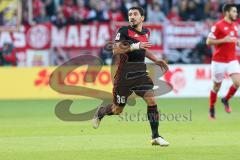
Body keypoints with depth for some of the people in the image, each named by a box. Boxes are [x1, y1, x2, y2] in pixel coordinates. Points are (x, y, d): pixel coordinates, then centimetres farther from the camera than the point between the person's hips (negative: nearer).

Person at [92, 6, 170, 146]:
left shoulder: (146, 32, 11)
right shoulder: (124, 31, -9)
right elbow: (115, 50, -20)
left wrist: (156, 60, 20)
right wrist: (135, 46, -28)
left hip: (140, 72, 5)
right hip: (125, 74, -4)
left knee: (151, 100, -13)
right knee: (117, 110, 6)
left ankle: (156, 137, -7)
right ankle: (100, 112, 41)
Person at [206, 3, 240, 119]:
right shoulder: (218, 26, -11)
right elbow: (208, 41, -12)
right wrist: (224, 40, -21)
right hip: (219, 61, -5)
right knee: (217, 86, 5)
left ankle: (226, 100, 13)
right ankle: (212, 109, 26)